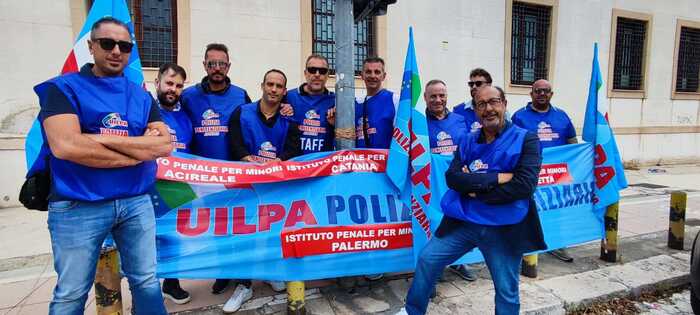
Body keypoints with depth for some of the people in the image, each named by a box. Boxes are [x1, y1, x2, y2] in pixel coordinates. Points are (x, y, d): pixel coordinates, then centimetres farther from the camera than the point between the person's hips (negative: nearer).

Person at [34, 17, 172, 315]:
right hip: (78, 207, -3)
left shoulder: (141, 96, 9)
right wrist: (139, 150, -11)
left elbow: (165, 145, -3)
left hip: (137, 202, 4)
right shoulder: (64, 87, -3)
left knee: (146, 282, 12)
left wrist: (105, 139, -14)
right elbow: (65, 146, -18)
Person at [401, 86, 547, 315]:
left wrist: (474, 187, -12)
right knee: (427, 259, 4)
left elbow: (523, 186, -17)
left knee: (507, 291, 10)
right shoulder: (468, 142, 7)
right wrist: (496, 178, -18)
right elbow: (452, 177, -8)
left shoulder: (526, 139, -5)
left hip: (504, 228, -3)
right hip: (463, 221, 4)